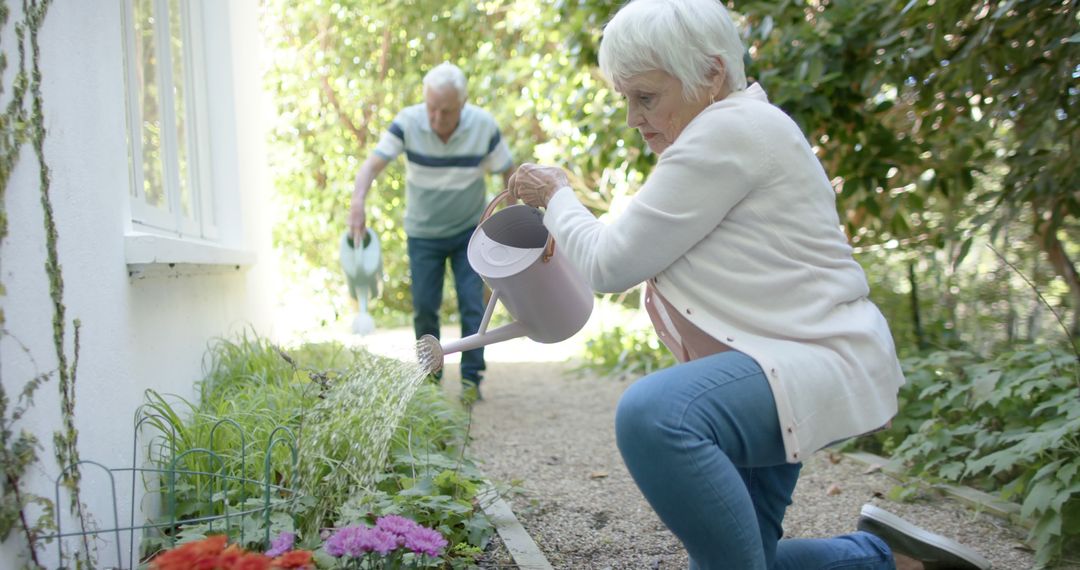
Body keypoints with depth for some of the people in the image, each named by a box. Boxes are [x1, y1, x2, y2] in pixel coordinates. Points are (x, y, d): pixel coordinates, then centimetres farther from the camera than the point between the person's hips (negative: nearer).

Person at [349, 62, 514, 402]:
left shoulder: (484, 126, -18)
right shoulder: (408, 122, -20)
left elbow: (508, 173, -6)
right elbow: (374, 163, -28)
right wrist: (358, 201, -47)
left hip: (469, 231, 0)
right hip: (423, 233, 1)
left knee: (472, 304, -7)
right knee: (424, 307, 2)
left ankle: (471, 379, 2)